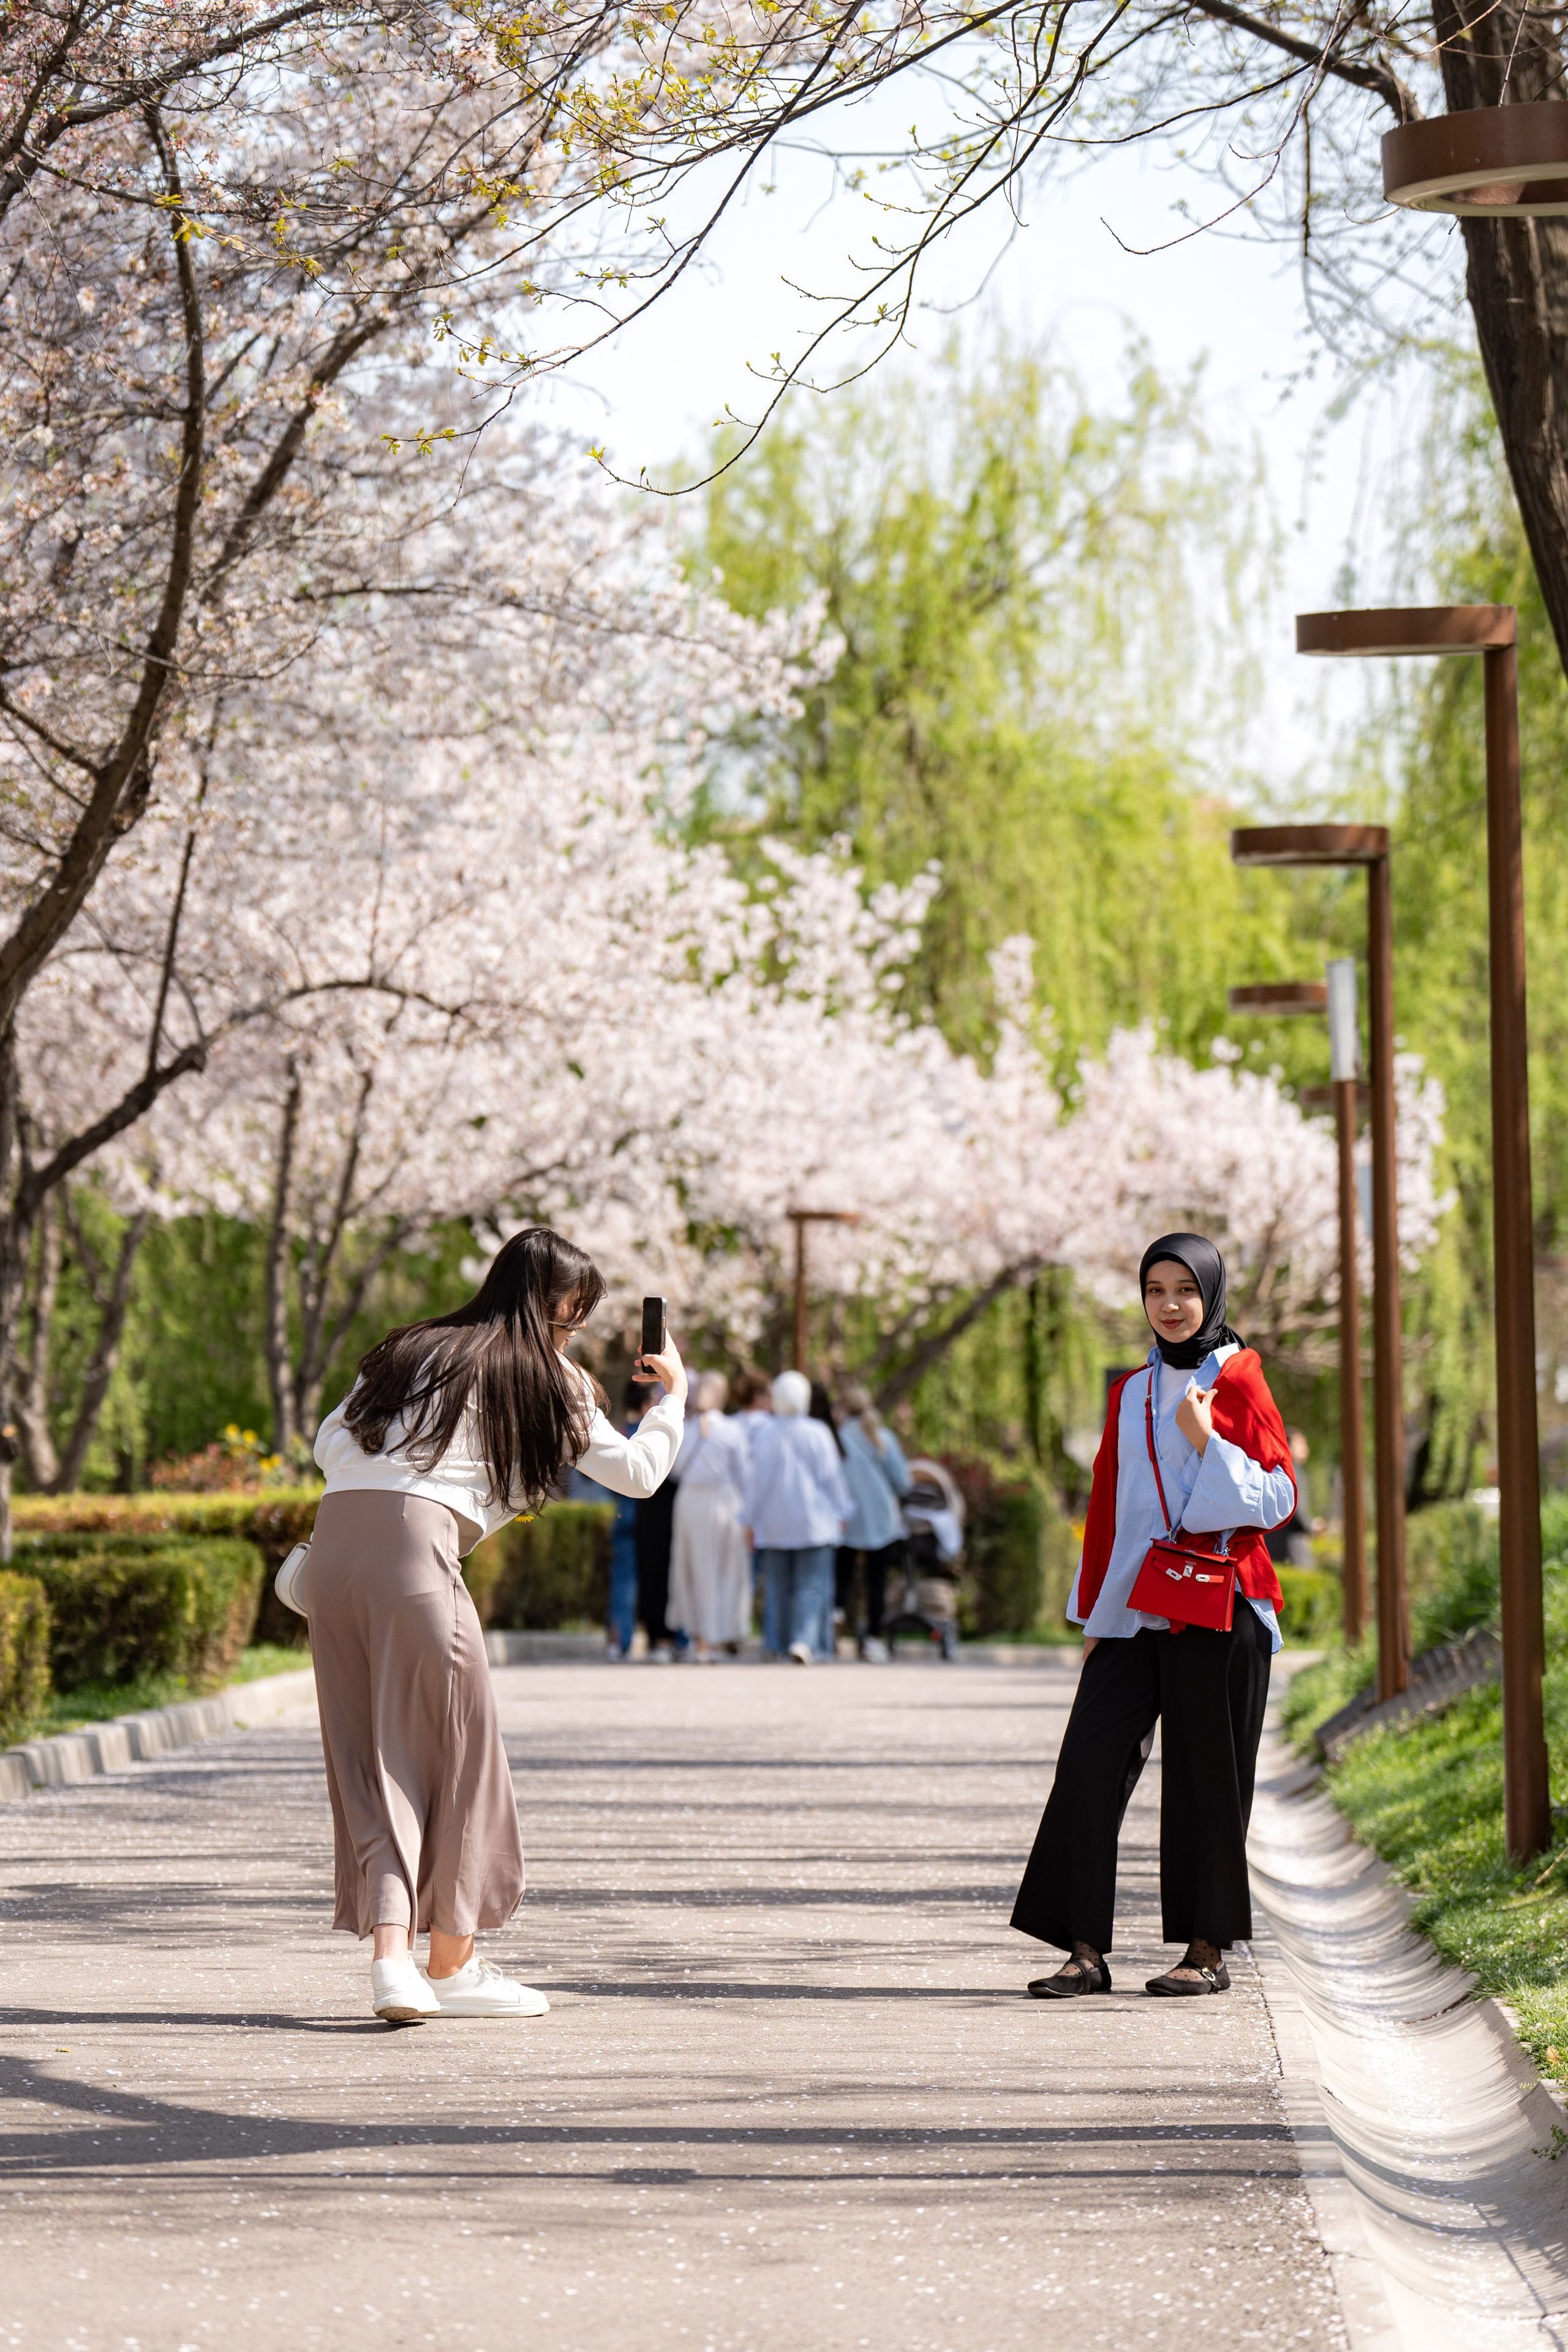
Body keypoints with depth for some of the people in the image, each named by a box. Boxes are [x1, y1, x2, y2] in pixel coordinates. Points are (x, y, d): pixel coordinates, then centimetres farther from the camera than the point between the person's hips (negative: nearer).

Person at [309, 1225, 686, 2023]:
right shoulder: (543, 1380, 11)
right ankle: (450, 1966, 12)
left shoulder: (409, 1351, 25)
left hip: (333, 1539, 6)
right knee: (457, 1749, 6)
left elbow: (331, 1442, 19)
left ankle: (391, 1952, -5)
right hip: (416, 1545, -6)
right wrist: (674, 1394, 31)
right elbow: (637, 1472, 15)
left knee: (371, 1757, 7)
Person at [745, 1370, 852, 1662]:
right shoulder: (817, 1433, -5)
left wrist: (752, 1519, 7)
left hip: (774, 1525, 1)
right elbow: (831, 1477, -1)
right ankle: (804, 1640, -19)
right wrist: (840, 1514, 11)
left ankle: (778, 1644, 15)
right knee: (811, 1585, -3)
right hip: (814, 1522, -1)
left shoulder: (764, 1433, -4)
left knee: (779, 1586, 12)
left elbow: (758, 1479, -2)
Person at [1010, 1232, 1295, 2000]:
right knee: (1088, 1763, -5)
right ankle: (1087, 1950, -3)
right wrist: (1093, 1618, 15)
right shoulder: (1129, 1394, 15)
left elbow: (1278, 1496, -5)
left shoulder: (1237, 1383, -1)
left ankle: (1208, 1950, 9)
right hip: (1134, 1611, 5)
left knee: (1204, 1775, -1)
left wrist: (1207, 1444, -17)